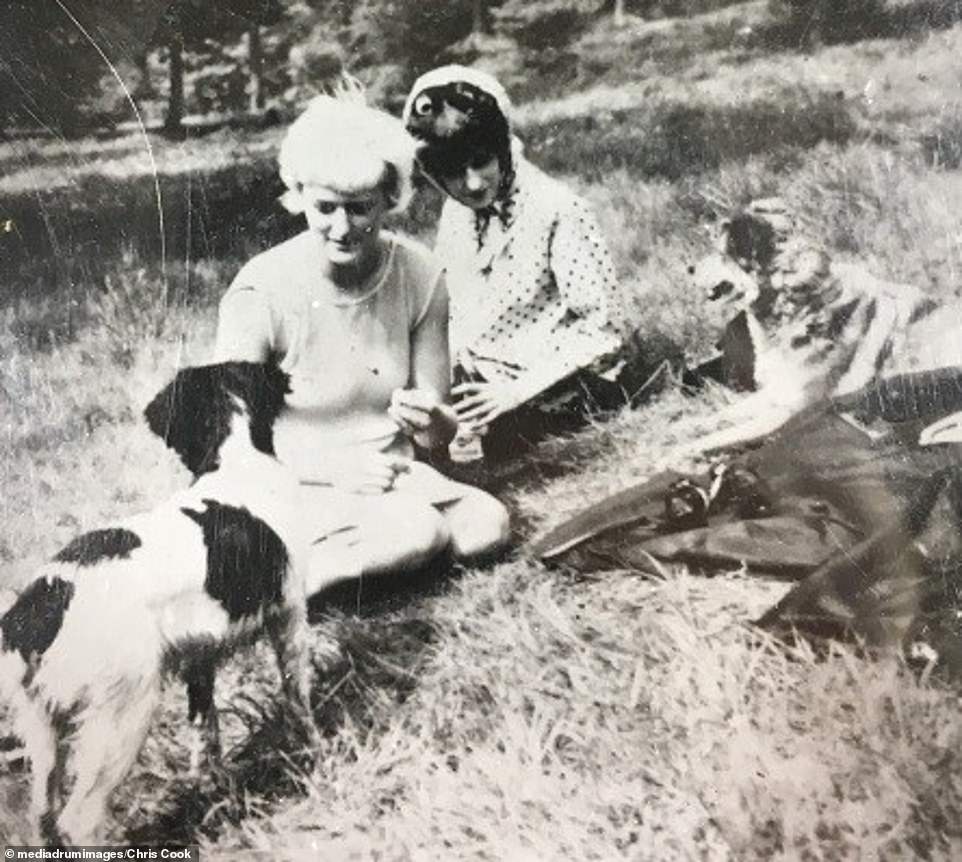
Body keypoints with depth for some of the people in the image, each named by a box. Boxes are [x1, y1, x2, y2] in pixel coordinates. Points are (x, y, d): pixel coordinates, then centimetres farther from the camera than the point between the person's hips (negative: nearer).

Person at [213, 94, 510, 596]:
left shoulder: (419, 275, -6)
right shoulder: (263, 291, -17)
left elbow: (441, 433, 0)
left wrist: (428, 418, -25)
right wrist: (332, 468, -24)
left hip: (390, 477, 5)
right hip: (295, 486, -5)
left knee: (487, 525, -22)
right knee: (417, 531, -30)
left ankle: (313, 566, -12)